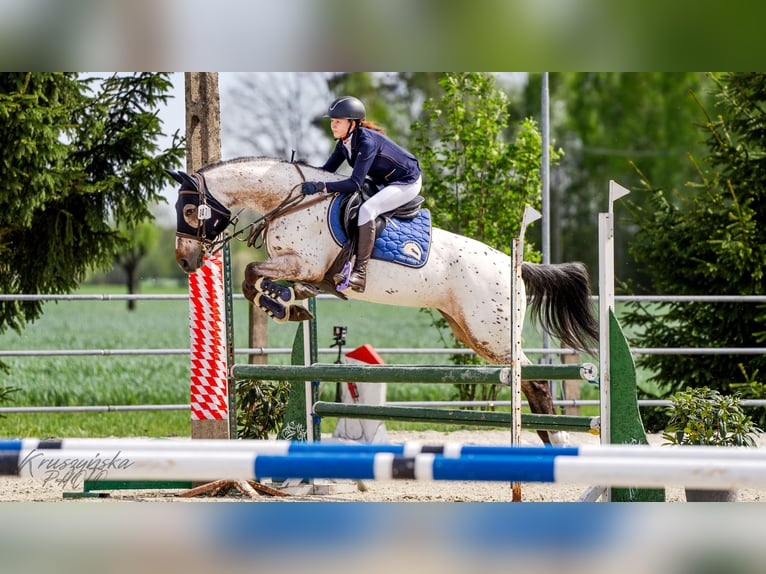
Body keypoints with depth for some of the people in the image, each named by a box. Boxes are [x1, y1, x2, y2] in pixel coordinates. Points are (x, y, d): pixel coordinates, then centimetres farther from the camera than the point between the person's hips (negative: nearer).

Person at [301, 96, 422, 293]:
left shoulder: (367, 142, -30)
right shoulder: (344, 143, -3)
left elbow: (355, 183, -35)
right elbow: (328, 170, 7)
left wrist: (322, 186, -41)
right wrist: (308, 180, -10)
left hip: (407, 182, -10)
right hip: (381, 181, 10)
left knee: (367, 209, -32)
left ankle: (360, 273, -34)